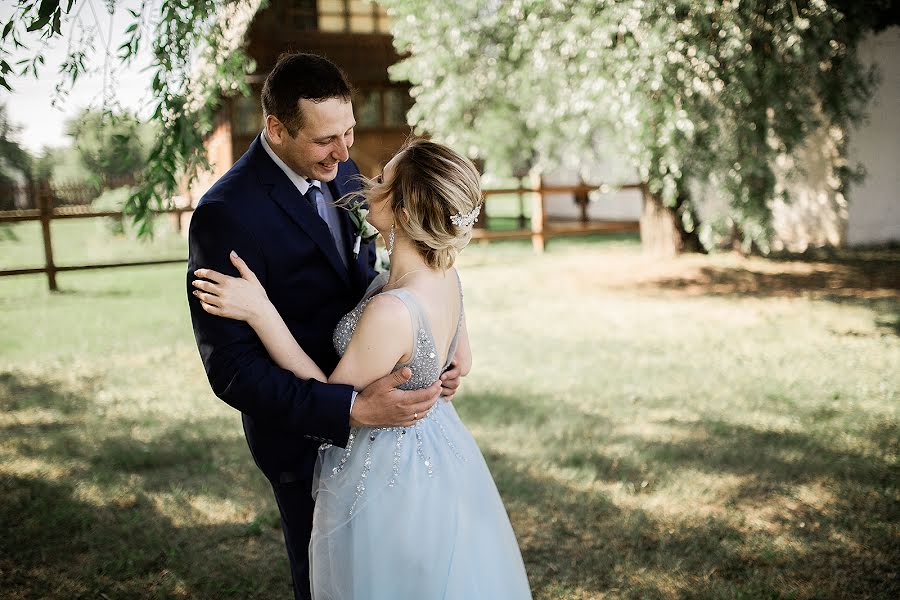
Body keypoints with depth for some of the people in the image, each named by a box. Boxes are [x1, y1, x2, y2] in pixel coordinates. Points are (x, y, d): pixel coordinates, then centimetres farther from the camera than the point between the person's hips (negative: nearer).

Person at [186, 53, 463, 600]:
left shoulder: (342, 171, -4)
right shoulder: (226, 214, -26)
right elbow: (231, 369, -27)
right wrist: (354, 409, -37)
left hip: (367, 414, 6)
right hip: (306, 431, -6)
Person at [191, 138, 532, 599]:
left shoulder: (391, 311, -35)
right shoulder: (445, 277, -9)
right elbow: (462, 363, 7)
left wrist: (259, 312, -24)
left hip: (385, 474, -8)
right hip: (442, 457, 8)